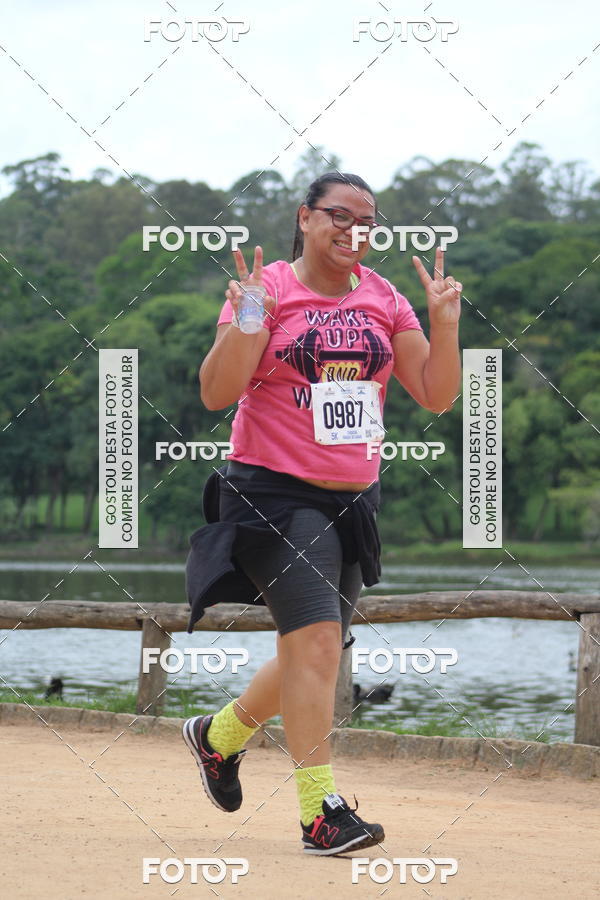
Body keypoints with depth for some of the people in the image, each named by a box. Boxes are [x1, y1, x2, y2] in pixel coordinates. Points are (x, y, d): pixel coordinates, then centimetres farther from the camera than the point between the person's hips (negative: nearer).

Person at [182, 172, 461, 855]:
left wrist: (442, 323, -8)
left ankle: (218, 734, 37)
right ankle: (320, 809, -17)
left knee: (316, 653, 11)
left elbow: (436, 395, 6)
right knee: (316, 640, -18)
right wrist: (245, 321, -25)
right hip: (275, 494, -6)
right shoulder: (268, 288, -4)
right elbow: (216, 394, -11)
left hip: (352, 503, 6)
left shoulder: (383, 299, 10)